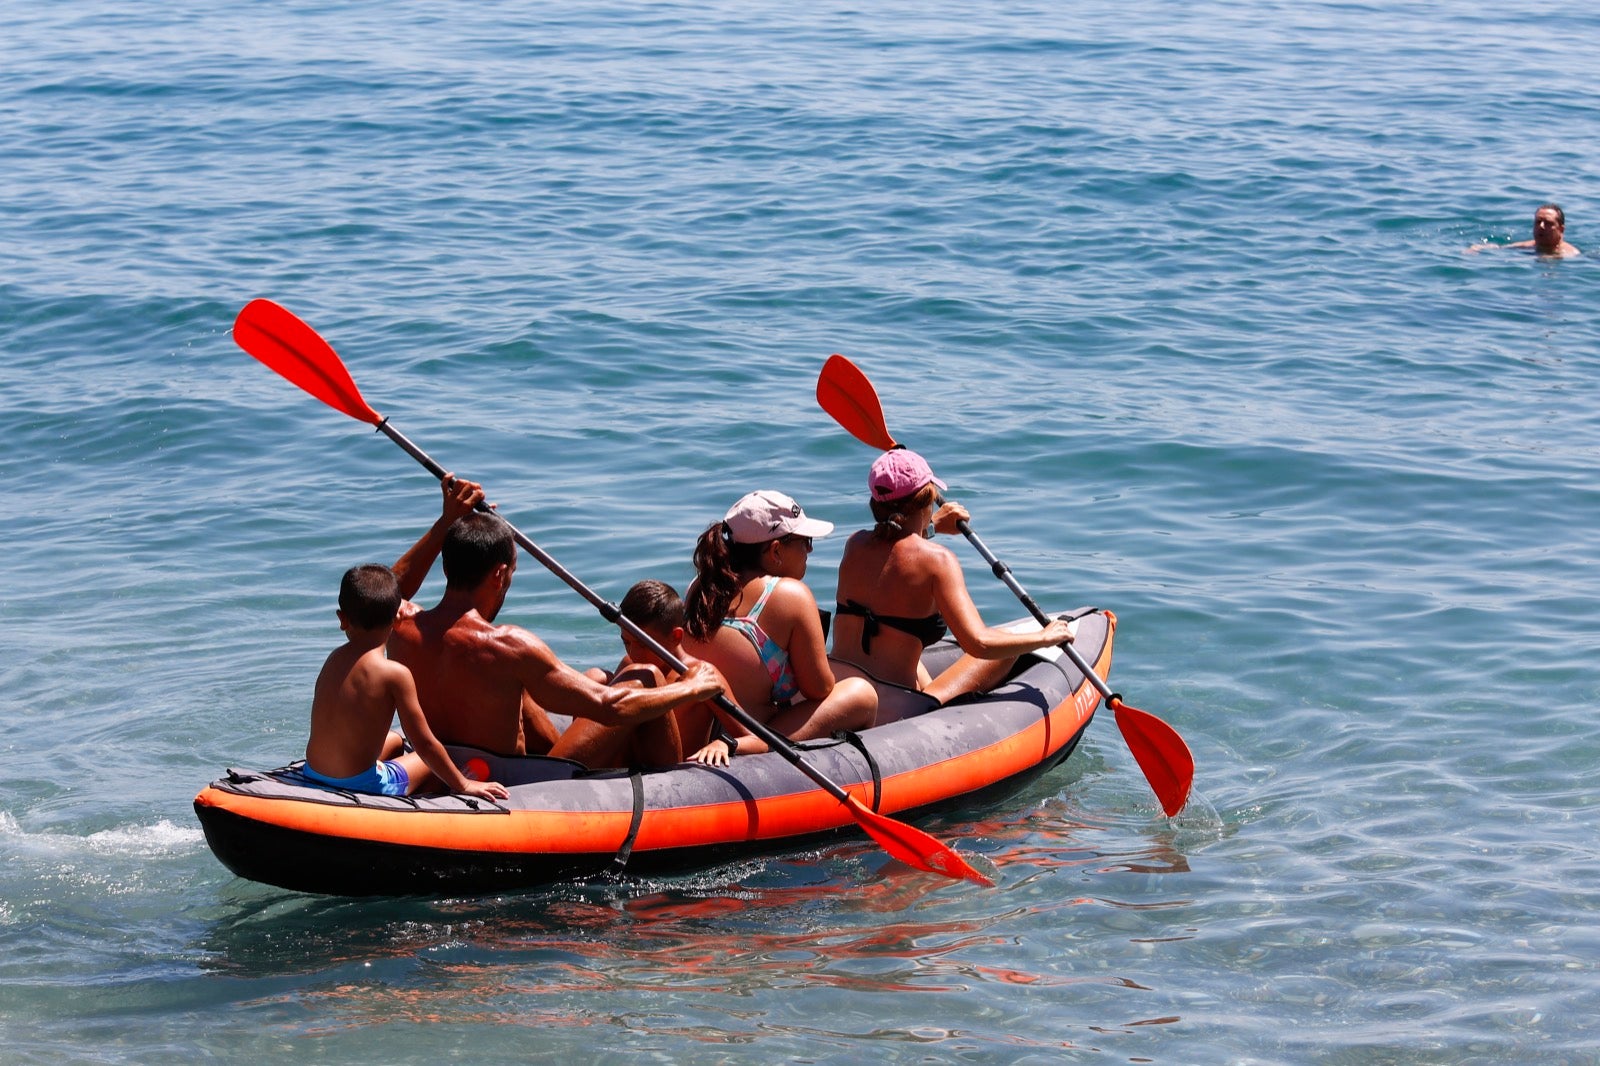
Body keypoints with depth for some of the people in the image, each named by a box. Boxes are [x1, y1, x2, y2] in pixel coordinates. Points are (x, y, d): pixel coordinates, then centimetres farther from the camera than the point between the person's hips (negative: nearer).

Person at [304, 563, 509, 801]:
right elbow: (425, 744, -13)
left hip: (313, 772, 7)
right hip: (361, 783, -7)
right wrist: (463, 786, -1)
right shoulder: (396, 674, -17)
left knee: (394, 741, 33)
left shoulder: (334, 659, 3)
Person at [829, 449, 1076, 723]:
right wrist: (1044, 637, -4)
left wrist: (932, 526, 39)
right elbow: (979, 644, -18)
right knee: (1006, 639, 9)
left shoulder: (855, 544, 6)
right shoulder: (936, 560, -12)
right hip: (890, 715, -6)